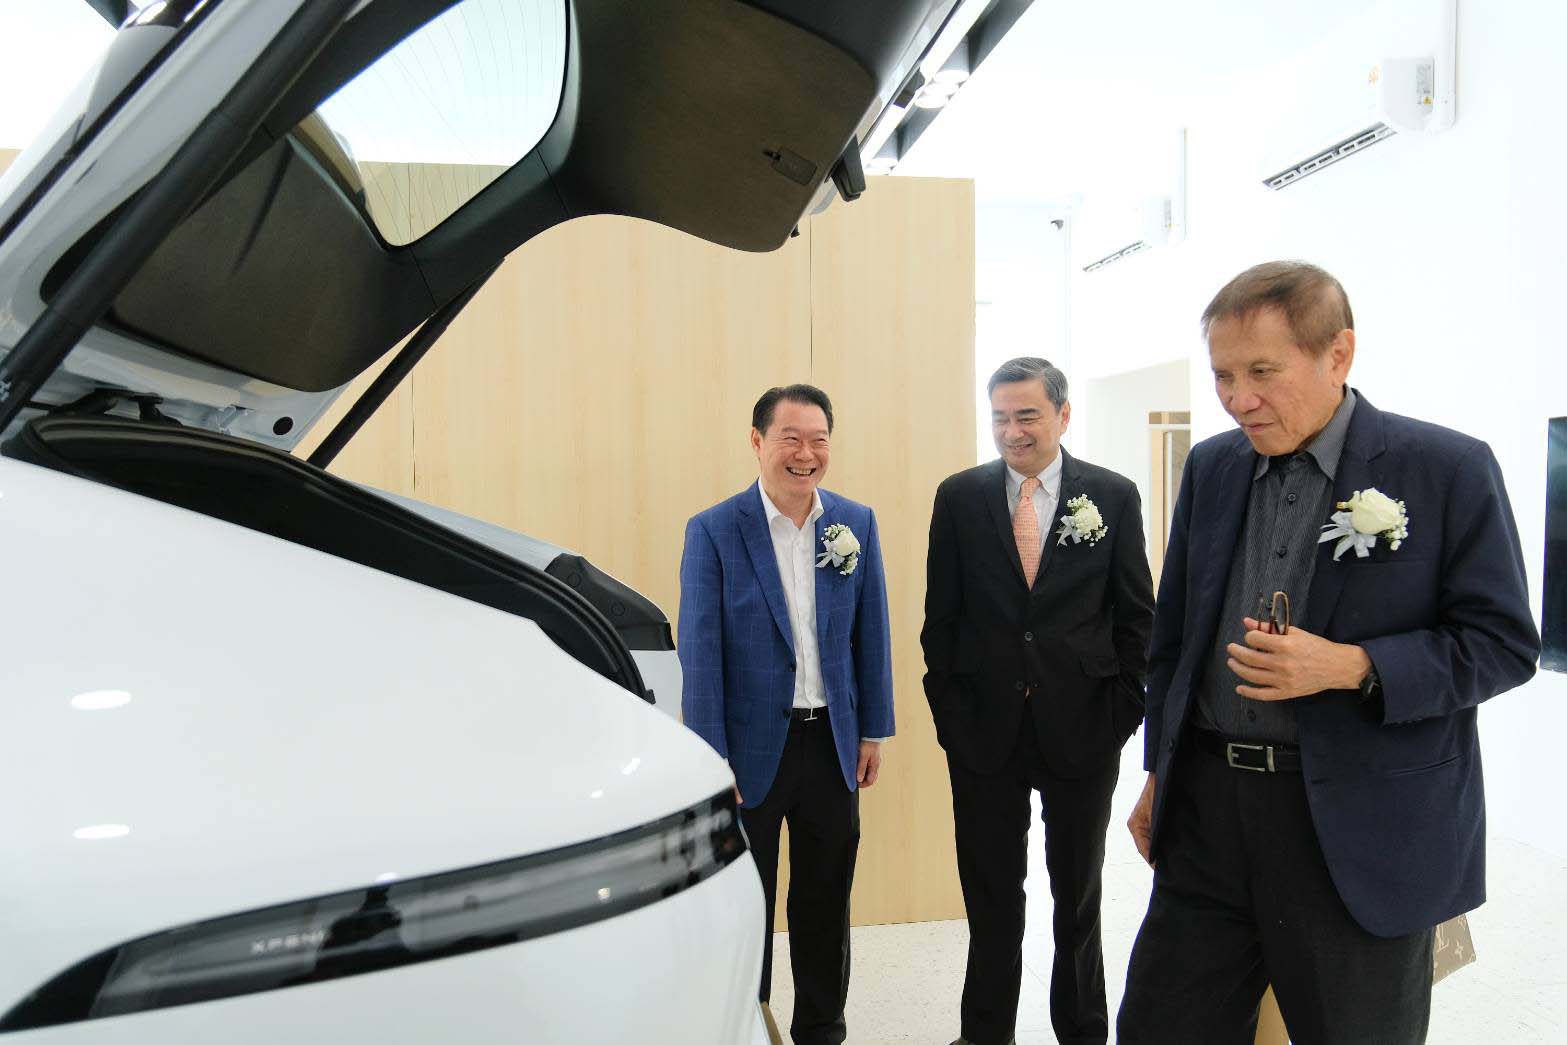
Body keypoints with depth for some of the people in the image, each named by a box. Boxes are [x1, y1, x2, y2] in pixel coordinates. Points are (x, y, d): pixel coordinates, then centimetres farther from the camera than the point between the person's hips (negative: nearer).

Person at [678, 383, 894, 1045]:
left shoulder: (857, 524, 1)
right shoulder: (713, 532, -9)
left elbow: (870, 634, 6)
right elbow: (700, 651, -10)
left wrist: (874, 730, 6)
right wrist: (711, 760, -11)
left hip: (833, 743, 3)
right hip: (752, 746, -3)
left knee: (826, 902, 16)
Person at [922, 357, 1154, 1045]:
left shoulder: (1113, 496, -1)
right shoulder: (959, 497, 0)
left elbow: (1137, 615, 1)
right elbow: (941, 613, 2)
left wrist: (1124, 710, -4)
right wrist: (945, 706, -2)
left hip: (1082, 728, 0)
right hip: (984, 725, 0)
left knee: (1079, 895, 16)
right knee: (990, 896, 13)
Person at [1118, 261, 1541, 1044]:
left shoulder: (1449, 469, -7)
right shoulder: (1211, 467, 6)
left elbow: (1503, 644, -6)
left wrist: (1348, 666, -21)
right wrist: (1160, 773, 15)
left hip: (1360, 826, -3)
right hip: (1207, 807, 4)